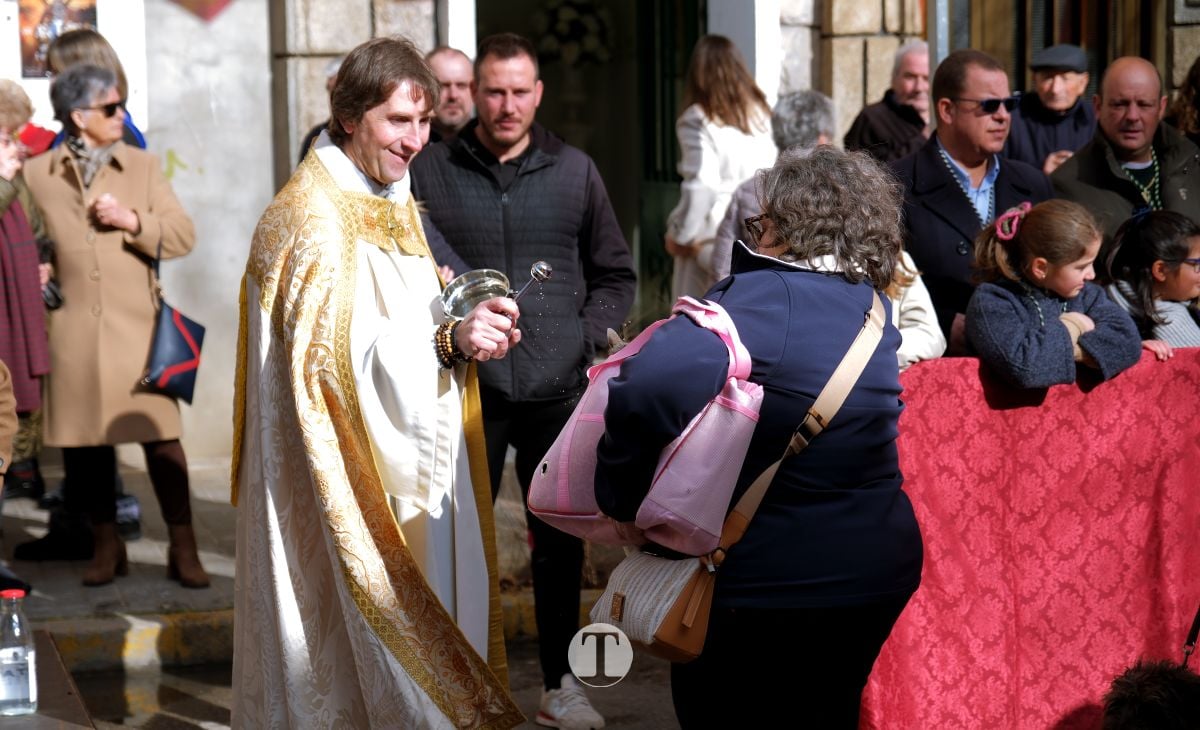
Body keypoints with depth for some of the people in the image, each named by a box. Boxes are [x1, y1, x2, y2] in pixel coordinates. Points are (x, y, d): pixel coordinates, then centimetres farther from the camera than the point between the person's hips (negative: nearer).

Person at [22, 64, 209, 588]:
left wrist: (132, 220, -11)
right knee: (86, 440, 6)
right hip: (73, 330, 1)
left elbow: (183, 236, 3)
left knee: (161, 436, -3)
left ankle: (183, 549, 4)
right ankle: (106, 545, 20)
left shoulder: (142, 167, 8)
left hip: (137, 326, 0)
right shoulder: (36, 174, 6)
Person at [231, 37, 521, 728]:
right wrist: (448, 340, -32)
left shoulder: (394, 202, 13)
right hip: (349, 478, -9)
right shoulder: (314, 219, -17)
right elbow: (337, 358, -24)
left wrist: (464, 326, -2)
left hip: (410, 461, 9)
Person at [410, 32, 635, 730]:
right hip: (466, 389, -1)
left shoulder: (574, 171, 6)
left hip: (558, 391, 2)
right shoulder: (430, 172, 0)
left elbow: (615, 275, 12)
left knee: (560, 539, 9)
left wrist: (585, 338, -1)